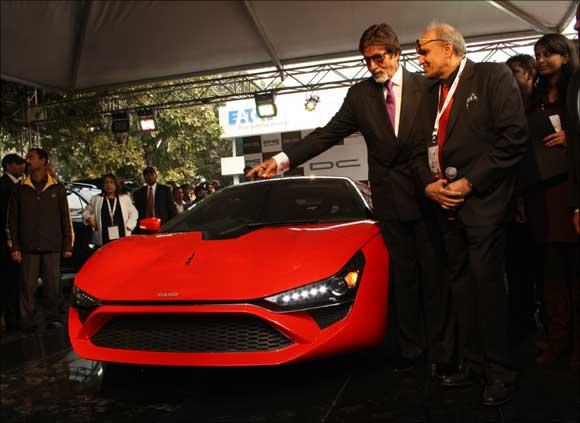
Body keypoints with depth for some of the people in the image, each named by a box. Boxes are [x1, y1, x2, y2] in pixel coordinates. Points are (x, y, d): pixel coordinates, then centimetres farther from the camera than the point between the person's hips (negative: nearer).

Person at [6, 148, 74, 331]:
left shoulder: (57, 188, 7)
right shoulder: (20, 189, 8)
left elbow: (66, 218, 6)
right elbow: (12, 220, 8)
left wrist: (68, 245, 2)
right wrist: (14, 247, 0)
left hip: (52, 247, 0)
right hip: (28, 248, 1)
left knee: (53, 285, 3)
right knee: (28, 286, 2)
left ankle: (53, 318, 15)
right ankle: (27, 321, 11)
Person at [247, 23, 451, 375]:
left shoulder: (425, 86, 0)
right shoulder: (359, 95, 6)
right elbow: (327, 135, 0)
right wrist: (283, 159, -11)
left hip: (426, 194, -2)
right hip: (389, 200, 2)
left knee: (433, 273, 5)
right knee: (402, 276, 11)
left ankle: (441, 349, 18)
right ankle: (409, 347, 23)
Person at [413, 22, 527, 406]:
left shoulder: (493, 76, -2)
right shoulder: (431, 95, 19)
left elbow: (515, 136, -12)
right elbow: (422, 148, 17)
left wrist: (470, 182, -15)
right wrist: (429, 183, -3)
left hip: (483, 201, -7)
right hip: (447, 203, 7)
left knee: (487, 284, -5)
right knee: (460, 284, 10)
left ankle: (501, 372, 10)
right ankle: (471, 363, 22)